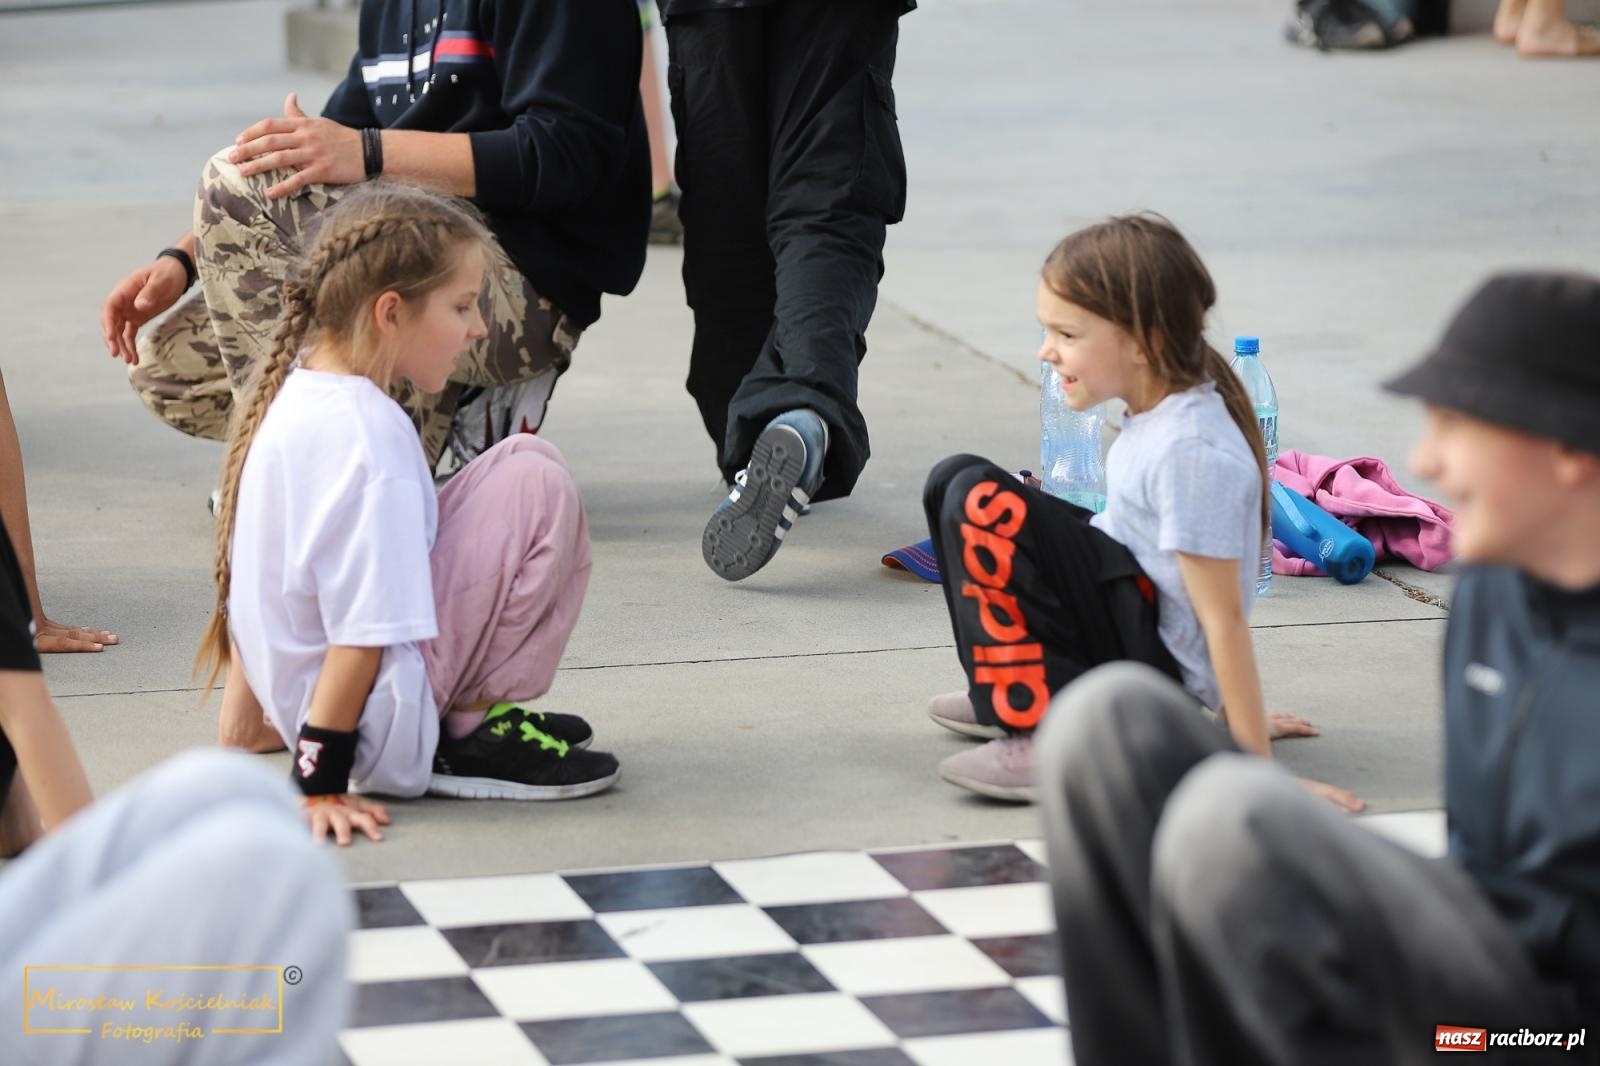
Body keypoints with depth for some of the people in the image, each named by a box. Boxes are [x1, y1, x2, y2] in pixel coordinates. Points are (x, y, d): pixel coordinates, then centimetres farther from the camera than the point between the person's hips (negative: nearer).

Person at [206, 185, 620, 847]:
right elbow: (365, 631, -23)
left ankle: (477, 717, 13)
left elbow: (252, 592, 17)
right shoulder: (370, 437, -22)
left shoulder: (287, 395, 7)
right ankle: (474, 730, -5)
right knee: (536, 481, -13)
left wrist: (239, 719, 25)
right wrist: (320, 783, -20)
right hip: (385, 729, -10)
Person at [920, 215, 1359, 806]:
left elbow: (1224, 617, -24)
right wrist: (1240, 716, 22)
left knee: (981, 502, -22)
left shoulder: (1188, 450, -25)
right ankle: (1010, 689, 16)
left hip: (1159, 661, -10)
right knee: (953, 481, 10)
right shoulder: (1159, 412, 5)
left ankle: (1044, 736, -20)